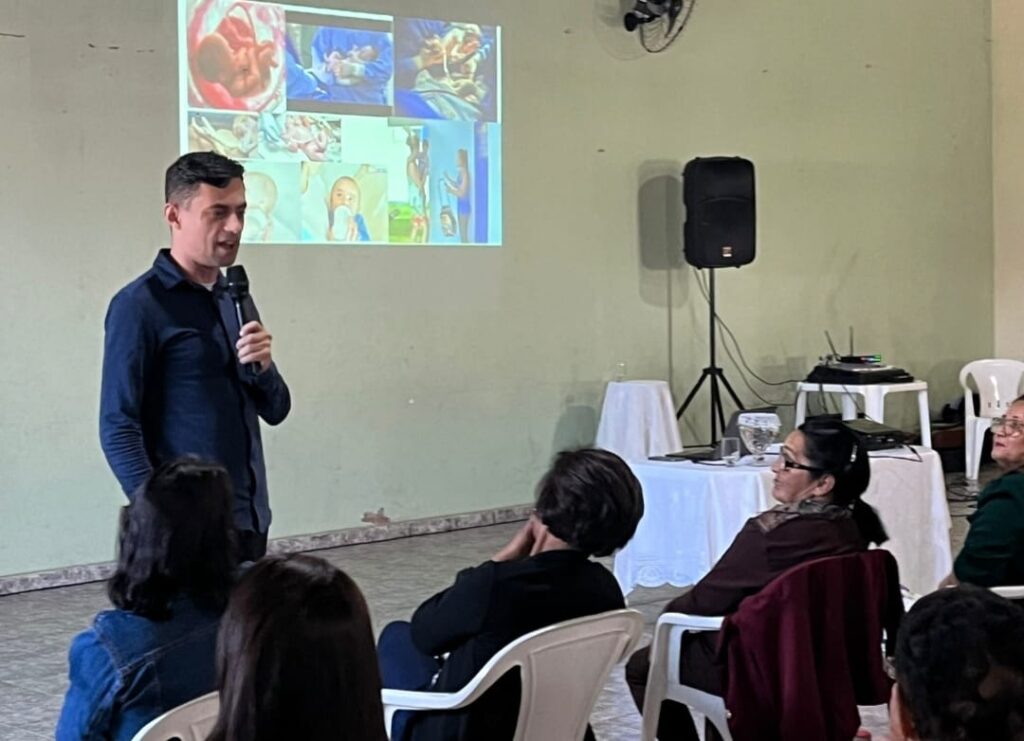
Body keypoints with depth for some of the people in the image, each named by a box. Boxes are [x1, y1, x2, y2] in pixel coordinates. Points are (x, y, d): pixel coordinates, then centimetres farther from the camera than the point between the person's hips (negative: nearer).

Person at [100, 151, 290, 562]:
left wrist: (262, 368, -6)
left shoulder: (234, 297, 13)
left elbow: (275, 410, 15)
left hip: (249, 519, 7)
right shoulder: (139, 305, -9)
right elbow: (118, 428, -12)